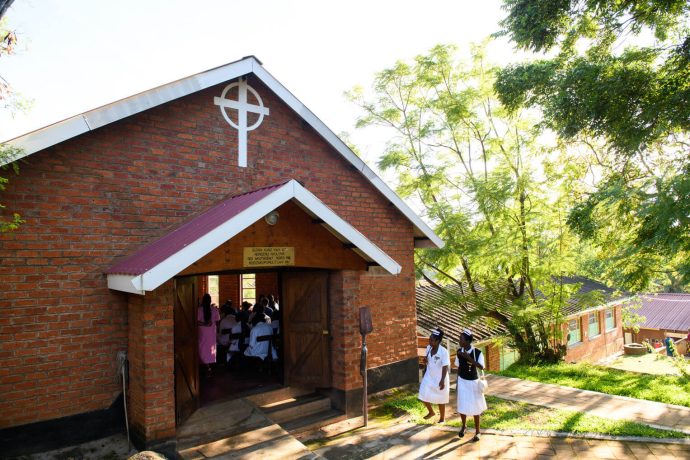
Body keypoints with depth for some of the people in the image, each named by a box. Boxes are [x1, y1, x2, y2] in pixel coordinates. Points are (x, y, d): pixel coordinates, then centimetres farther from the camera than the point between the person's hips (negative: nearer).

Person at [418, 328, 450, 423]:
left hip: (439, 379, -5)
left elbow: (445, 367, -23)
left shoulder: (443, 352, -24)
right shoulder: (428, 348, -5)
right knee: (424, 396, 4)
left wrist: (442, 380, -28)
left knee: (440, 399, 11)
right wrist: (425, 360, -13)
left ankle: (442, 418, 33)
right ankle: (431, 412, 31)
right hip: (429, 377, 6)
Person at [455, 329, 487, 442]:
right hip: (462, 382, 3)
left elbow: (481, 367, -30)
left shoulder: (477, 352, -18)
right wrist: (458, 382, 8)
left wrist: (469, 358, -36)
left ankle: (477, 432, 26)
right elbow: (459, 368, 4)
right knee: (462, 406, 9)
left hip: (473, 382, -3)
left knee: (475, 407, 8)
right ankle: (464, 426, 37)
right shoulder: (459, 351, -7)